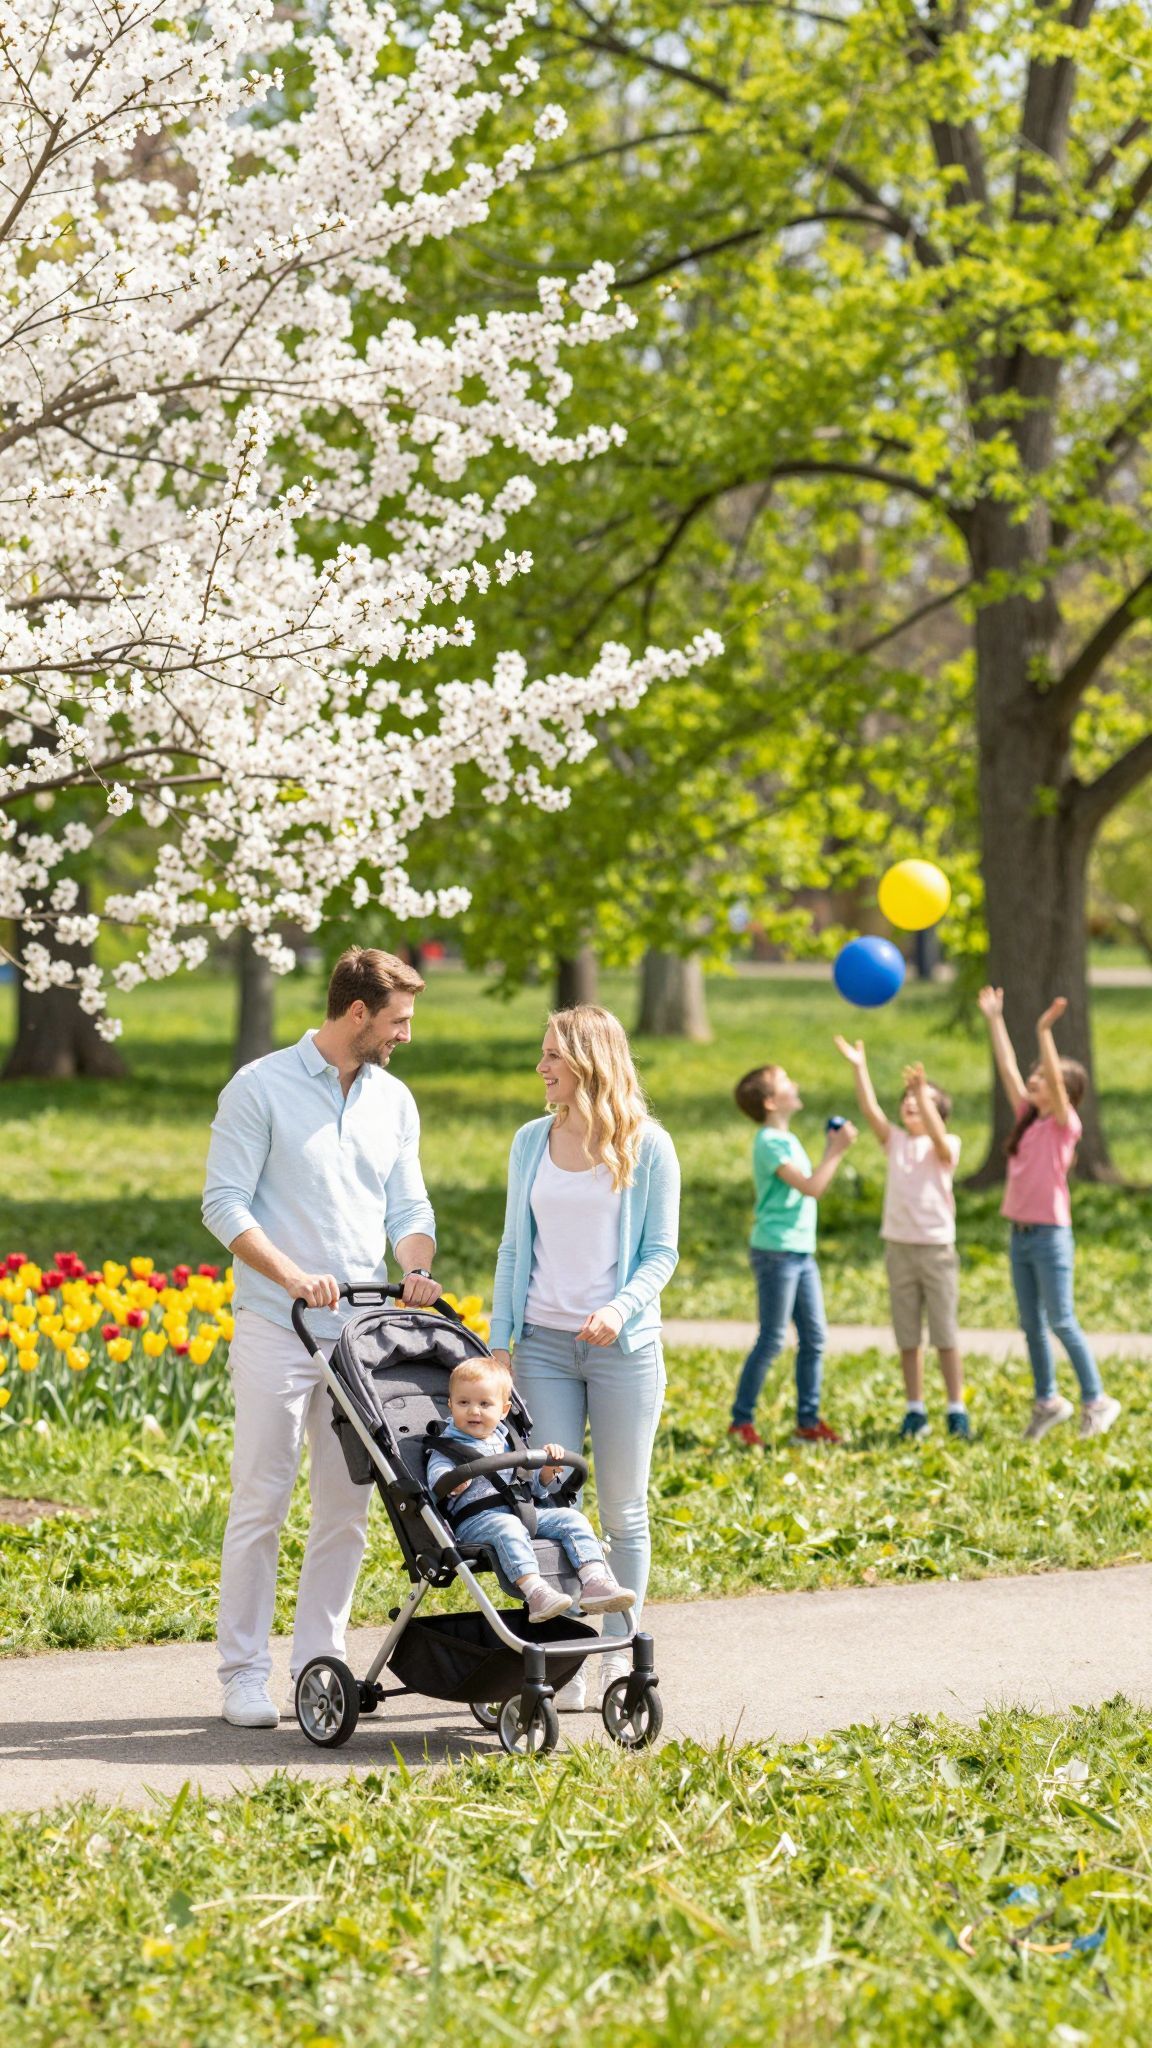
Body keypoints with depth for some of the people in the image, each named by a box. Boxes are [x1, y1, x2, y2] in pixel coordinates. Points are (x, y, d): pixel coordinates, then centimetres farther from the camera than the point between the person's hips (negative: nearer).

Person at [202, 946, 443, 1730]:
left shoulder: (393, 1101, 13)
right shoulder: (260, 1089, -4)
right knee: (261, 1503, -3)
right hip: (277, 1331, -5)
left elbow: (408, 1205, 14)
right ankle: (245, 1673, 2)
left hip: (364, 1333, 5)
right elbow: (225, 1203, -8)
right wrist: (291, 1275, -21)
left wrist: (419, 1267, -8)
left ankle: (320, 1663, 14)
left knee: (347, 1509, 6)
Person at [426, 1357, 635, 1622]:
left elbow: (534, 1488, 25)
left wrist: (547, 1471, 4)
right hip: (476, 1518, -6)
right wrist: (453, 1484, -33)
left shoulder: (508, 1442, 25)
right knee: (507, 1527, -38)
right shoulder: (447, 1446, 8)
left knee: (572, 1519, -11)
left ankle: (594, 1583, -25)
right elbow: (437, 1478, -10)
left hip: (523, 1512, 6)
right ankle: (535, 1592, -53)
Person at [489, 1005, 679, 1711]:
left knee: (623, 1509, 4)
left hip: (622, 1344, -2)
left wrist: (621, 1308, -19)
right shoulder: (532, 1142, 9)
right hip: (544, 1343, 3)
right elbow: (514, 1248, 13)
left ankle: (619, 1656, 14)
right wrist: (499, 1339, 6)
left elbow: (661, 1253, -1)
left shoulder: (648, 1148, -2)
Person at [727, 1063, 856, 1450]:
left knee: (813, 1337, 8)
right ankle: (741, 1421, 2)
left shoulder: (788, 1140, 15)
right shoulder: (769, 1142, -15)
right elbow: (811, 1187, -20)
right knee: (772, 1340, -5)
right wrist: (837, 1150, -14)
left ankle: (808, 1421, 14)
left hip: (801, 1251, 9)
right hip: (776, 1251, -9)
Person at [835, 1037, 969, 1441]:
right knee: (907, 1335, 7)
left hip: (937, 1248, -4)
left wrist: (924, 1092, -36)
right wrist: (858, 1068, -16)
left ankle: (957, 1410, 4)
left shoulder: (946, 1146, -3)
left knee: (945, 1332, -1)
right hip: (899, 1246, 4)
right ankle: (915, 1411, 13)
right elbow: (870, 1109, -5)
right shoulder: (893, 1141, 7)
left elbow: (939, 1138, -26)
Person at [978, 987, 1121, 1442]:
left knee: (1061, 1322, -5)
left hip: (1050, 1235, -7)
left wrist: (1044, 1031, -30)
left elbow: (1056, 1080, -24)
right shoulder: (1028, 1118, 9)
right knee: (1031, 1324, 11)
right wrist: (994, 1021, 10)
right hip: (1020, 1234, 7)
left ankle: (1096, 1400, 4)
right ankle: (1047, 1400, 20)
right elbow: (1008, 1070, 11)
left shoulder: (1065, 1125, -9)